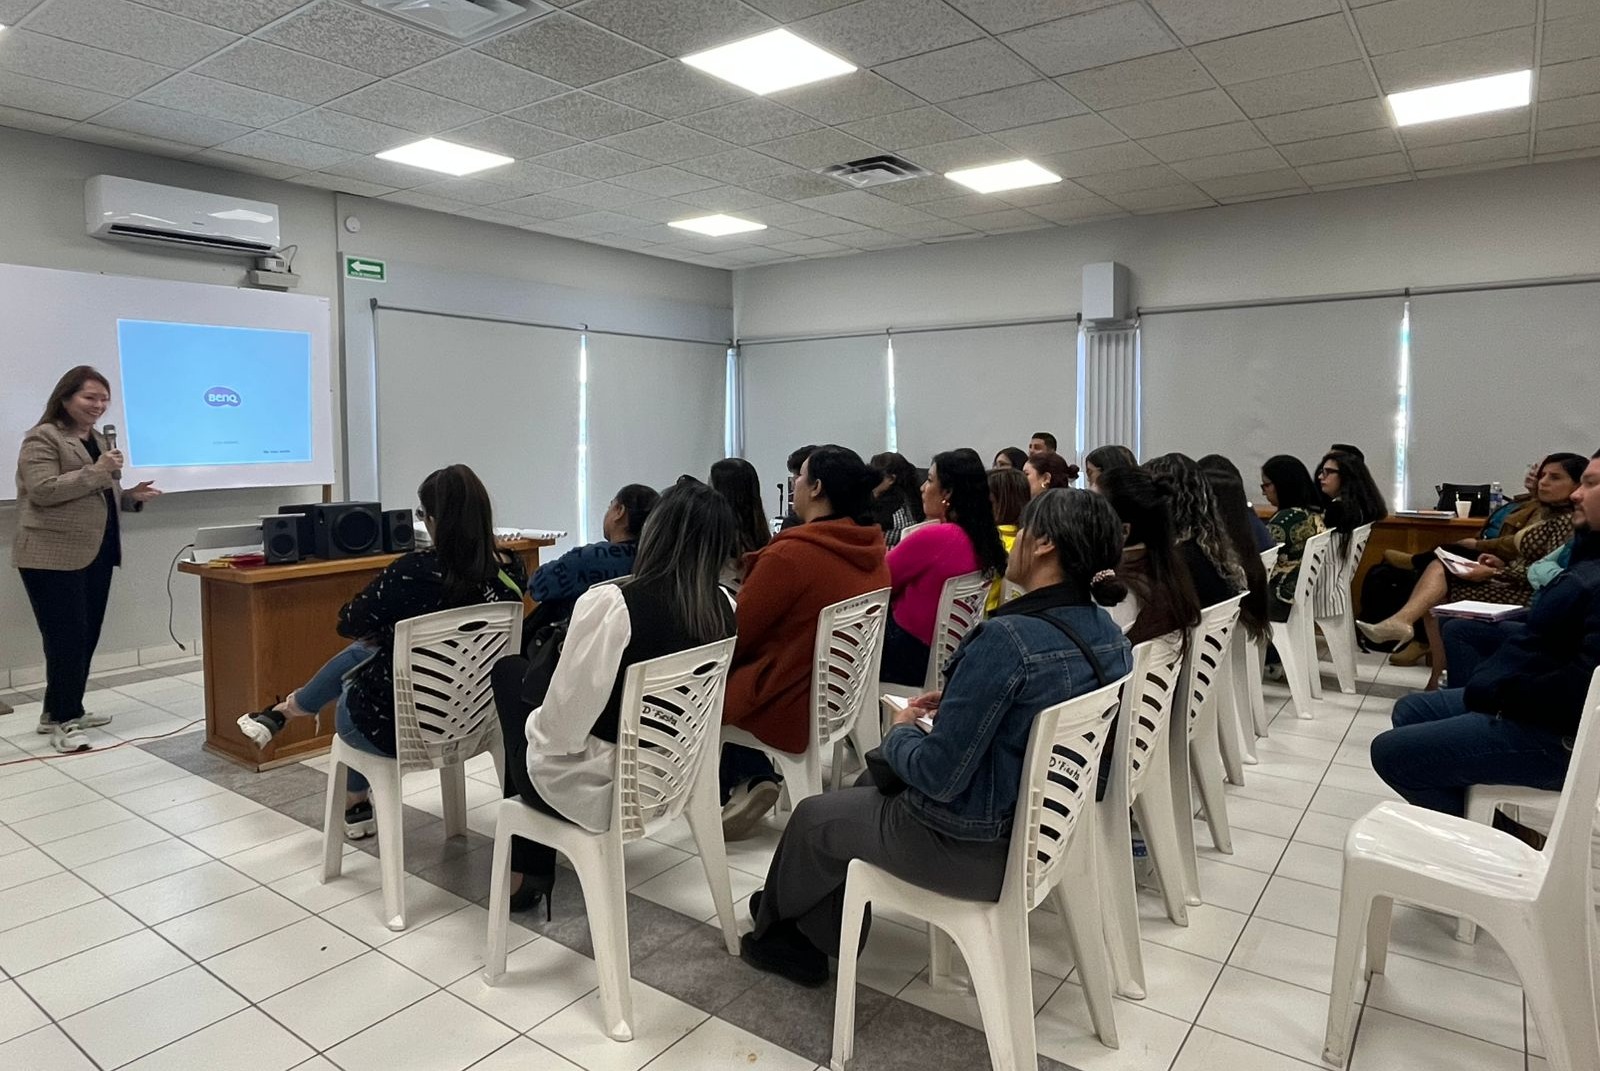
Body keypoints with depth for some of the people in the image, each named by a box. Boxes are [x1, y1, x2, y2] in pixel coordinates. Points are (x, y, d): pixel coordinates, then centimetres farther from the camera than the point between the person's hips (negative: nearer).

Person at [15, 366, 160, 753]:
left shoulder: (99, 439, 18)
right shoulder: (42, 438, -8)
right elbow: (43, 491, -19)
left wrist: (131, 496, 7)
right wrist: (97, 471, -23)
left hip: (95, 554, 8)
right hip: (54, 557, -8)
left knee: (87, 636, 11)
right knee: (67, 639, -7)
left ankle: (65, 711, 22)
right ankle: (61, 721, 2)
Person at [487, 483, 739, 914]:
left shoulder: (610, 604, -28)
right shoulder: (723, 610, -8)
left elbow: (560, 727, -23)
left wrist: (535, 722, 1)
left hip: (598, 786, -6)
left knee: (510, 669, 18)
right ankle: (534, 866, 33)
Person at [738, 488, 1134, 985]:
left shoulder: (1008, 638, -30)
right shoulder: (1108, 632, -3)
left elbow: (939, 777, -26)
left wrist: (901, 731, -7)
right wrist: (959, 701, 6)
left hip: (978, 844, -8)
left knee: (813, 815, 17)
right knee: (869, 783, 28)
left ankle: (776, 925, 47)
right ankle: (813, 939, 39)